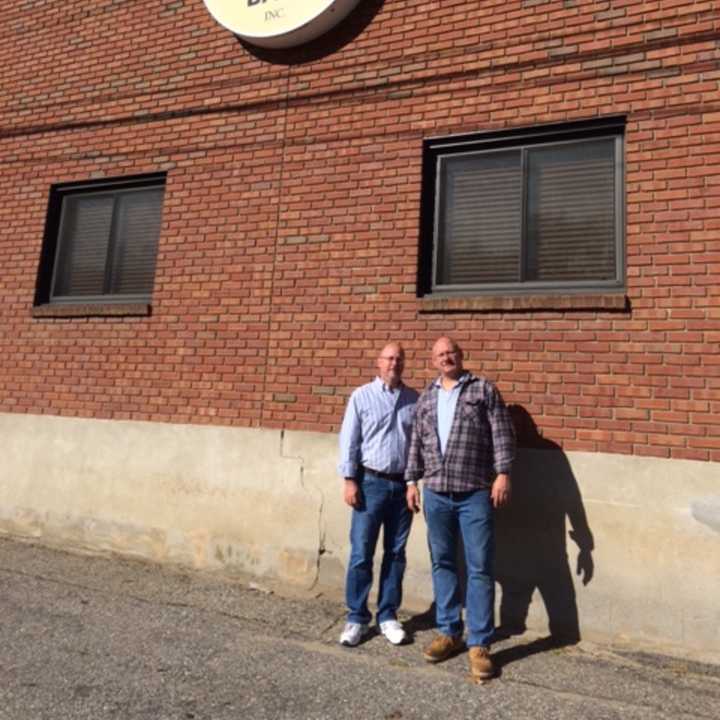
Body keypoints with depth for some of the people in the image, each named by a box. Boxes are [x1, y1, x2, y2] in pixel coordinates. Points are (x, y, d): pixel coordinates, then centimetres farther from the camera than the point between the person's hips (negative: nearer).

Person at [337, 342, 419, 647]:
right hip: (371, 483, -3)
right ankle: (357, 617, 16)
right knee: (361, 554, 2)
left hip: (403, 485, 3)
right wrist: (349, 481, -9)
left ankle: (388, 616, 24)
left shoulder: (414, 399, 6)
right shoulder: (362, 396, -1)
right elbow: (349, 440, -3)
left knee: (395, 554, 11)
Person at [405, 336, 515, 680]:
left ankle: (479, 644, 11)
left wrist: (502, 473, -12)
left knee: (479, 568, 0)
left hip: (475, 493, -4)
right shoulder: (426, 397, 13)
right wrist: (411, 481, 12)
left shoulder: (484, 389, 1)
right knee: (442, 563, 12)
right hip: (435, 493, 4)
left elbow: (502, 433, -4)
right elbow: (416, 442, 16)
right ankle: (449, 632, 26)